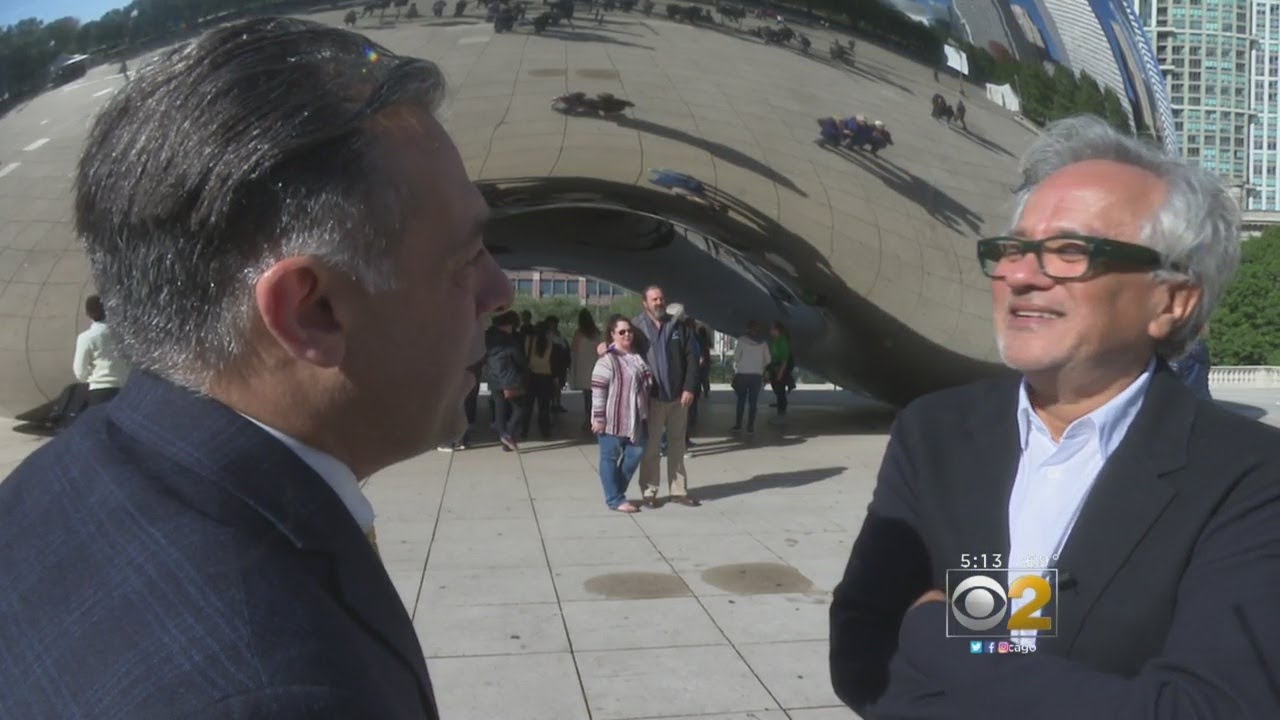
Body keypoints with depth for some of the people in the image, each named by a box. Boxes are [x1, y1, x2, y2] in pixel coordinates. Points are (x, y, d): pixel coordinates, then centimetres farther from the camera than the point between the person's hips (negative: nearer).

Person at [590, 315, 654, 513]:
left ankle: (615, 491, 26)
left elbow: (646, 383, 21)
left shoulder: (637, 356, 10)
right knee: (610, 457, 3)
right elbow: (598, 391, -17)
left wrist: (644, 412, 19)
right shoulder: (607, 360, -15)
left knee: (635, 453, 12)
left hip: (633, 418, 8)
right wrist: (599, 418, -18)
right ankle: (615, 499, 10)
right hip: (612, 419, -8)